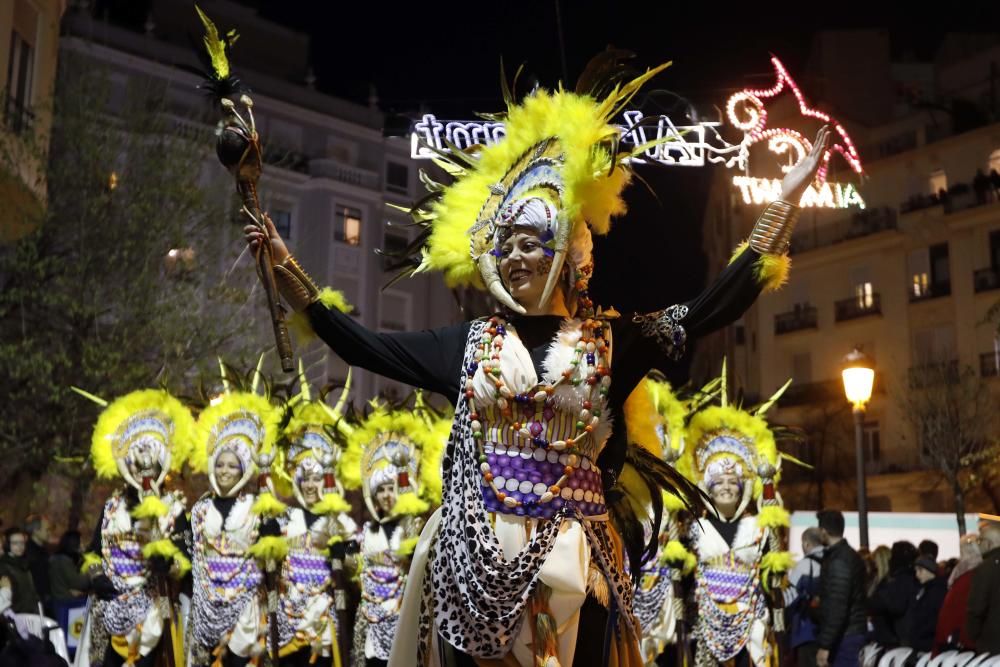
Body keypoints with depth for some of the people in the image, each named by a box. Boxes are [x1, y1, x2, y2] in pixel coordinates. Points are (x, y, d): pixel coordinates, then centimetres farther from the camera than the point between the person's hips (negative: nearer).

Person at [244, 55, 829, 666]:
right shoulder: (471, 342, 9)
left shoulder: (612, 341, 3)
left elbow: (715, 307, -1)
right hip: (471, 554, 2)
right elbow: (362, 344, 11)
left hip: (570, 560, -1)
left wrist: (786, 199, -3)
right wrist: (287, 270, 9)